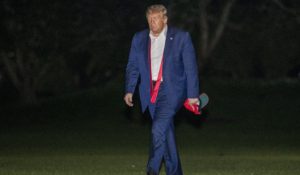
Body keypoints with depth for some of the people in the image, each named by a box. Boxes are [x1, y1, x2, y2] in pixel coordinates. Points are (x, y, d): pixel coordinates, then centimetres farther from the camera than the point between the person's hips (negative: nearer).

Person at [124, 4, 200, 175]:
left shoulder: (181, 37, -3)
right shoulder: (139, 39, 7)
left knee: (159, 129, -21)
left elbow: (191, 67, -2)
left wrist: (193, 95, -6)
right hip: (151, 93, 4)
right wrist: (129, 90, -3)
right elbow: (133, 66, 10)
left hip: (172, 91, -4)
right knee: (166, 133, 10)